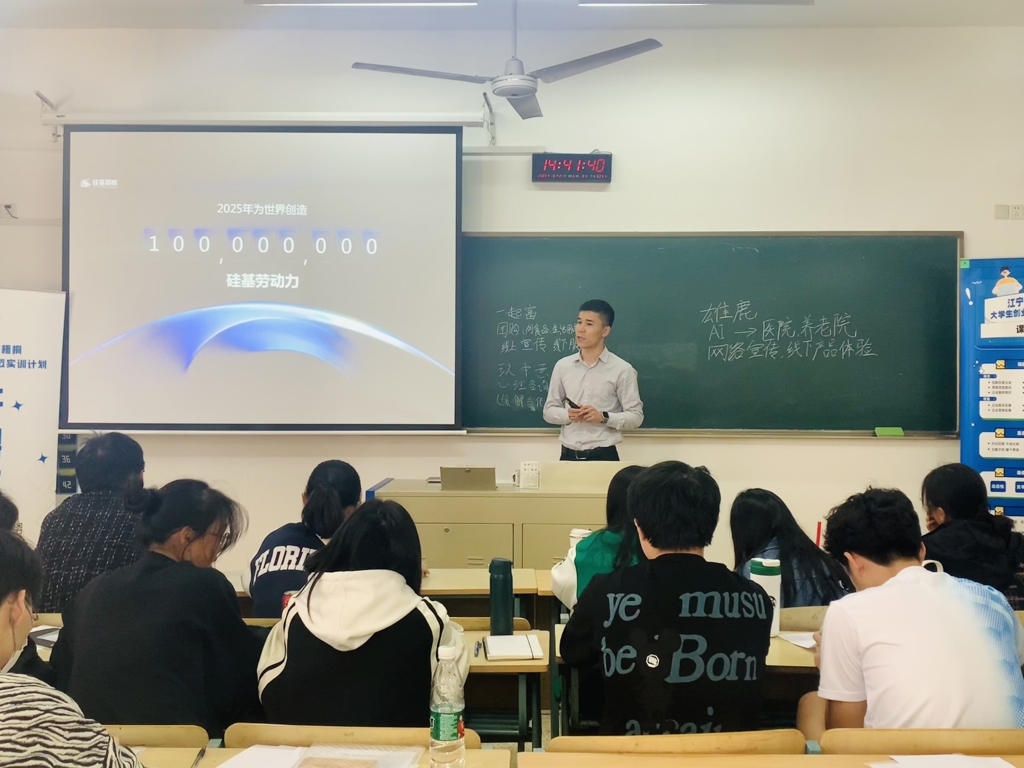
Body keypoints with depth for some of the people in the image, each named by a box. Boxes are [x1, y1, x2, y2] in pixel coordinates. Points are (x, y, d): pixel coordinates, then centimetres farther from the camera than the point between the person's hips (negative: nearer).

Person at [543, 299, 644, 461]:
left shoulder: (622, 369, -3)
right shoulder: (562, 366, 6)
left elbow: (635, 416, -3)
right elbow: (549, 410, 10)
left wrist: (603, 417, -17)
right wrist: (568, 415, -9)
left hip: (604, 455, -3)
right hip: (569, 455, 3)